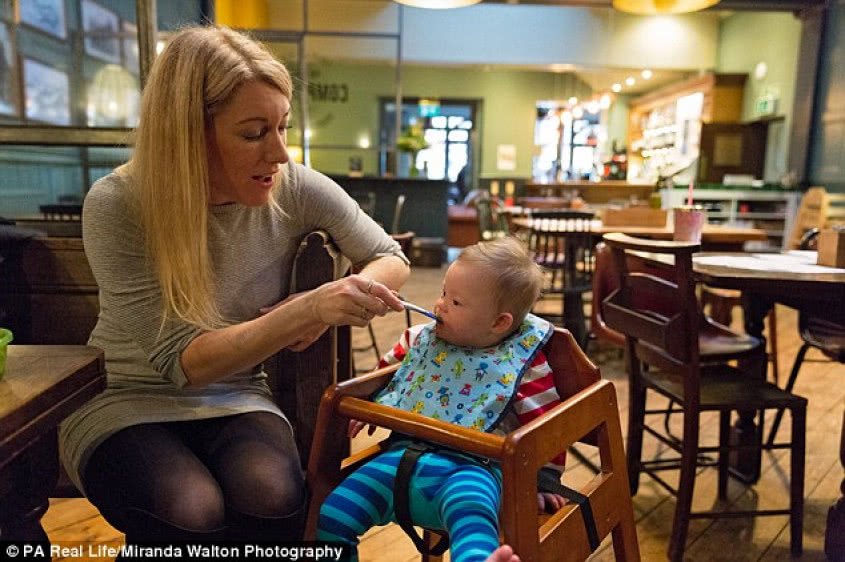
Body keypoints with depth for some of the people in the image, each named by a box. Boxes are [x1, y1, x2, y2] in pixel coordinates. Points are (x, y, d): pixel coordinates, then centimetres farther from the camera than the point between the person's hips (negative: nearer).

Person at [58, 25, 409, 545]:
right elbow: (182, 361, -22)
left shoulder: (296, 190, -11)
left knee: (273, 500, -29)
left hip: (235, 398, 2)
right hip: (128, 400, -1)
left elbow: (392, 261, 1)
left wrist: (324, 310, -20)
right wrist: (303, 311, -36)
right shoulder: (117, 206, -18)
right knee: (191, 515, -31)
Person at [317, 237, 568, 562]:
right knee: (331, 515, -10)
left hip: (470, 467, -5)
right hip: (406, 454, 6)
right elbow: (389, 367, 30)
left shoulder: (522, 363, -4)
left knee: (470, 511, -42)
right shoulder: (424, 339, 10)